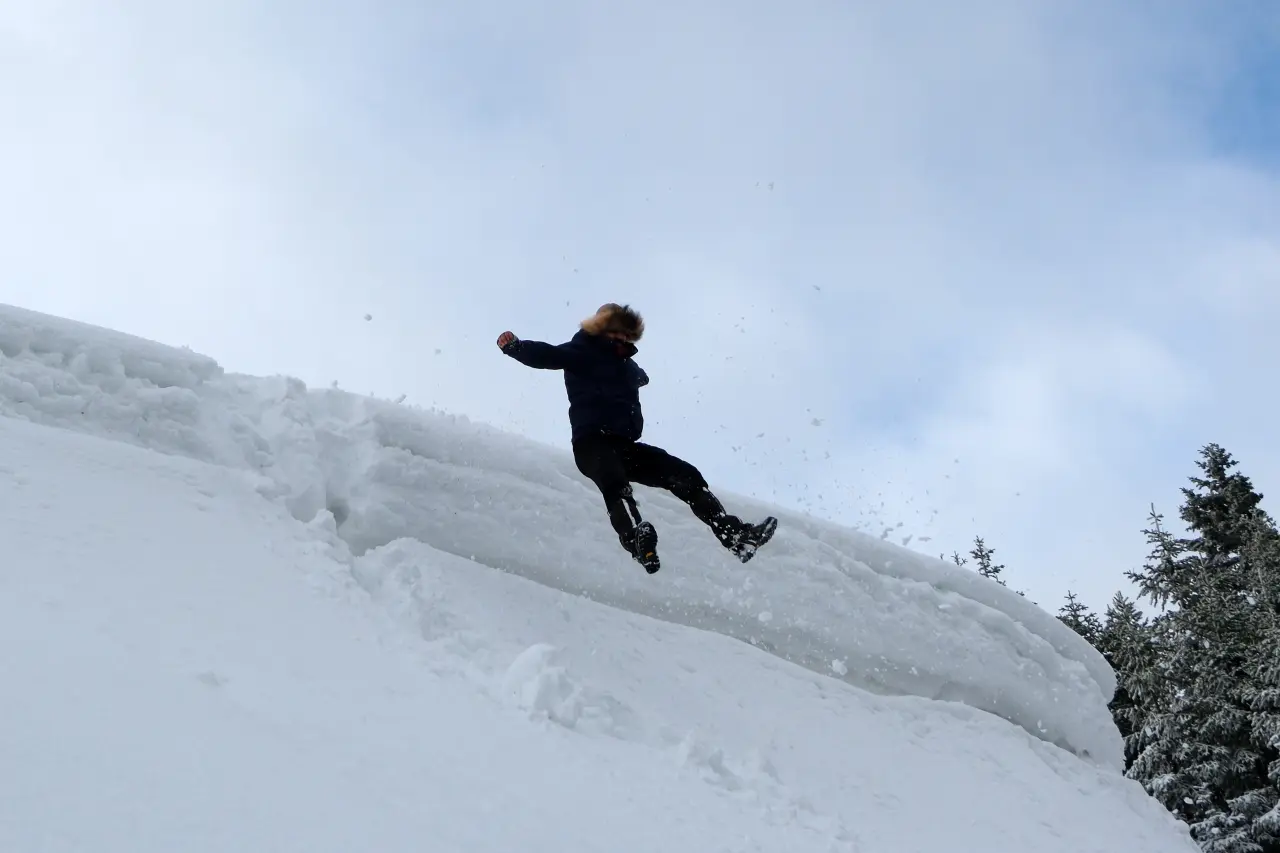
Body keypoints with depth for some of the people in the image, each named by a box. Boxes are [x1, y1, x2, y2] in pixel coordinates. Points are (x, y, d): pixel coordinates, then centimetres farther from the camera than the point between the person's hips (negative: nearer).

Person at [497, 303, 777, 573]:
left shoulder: (626, 364, 24)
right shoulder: (582, 353, 3)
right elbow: (547, 355, -15)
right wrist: (514, 346, -28)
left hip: (625, 445, 8)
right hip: (592, 443, -8)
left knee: (686, 476, 0)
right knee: (615, 483, -39)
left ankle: (736, 535, 0)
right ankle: (636, 540, -67)